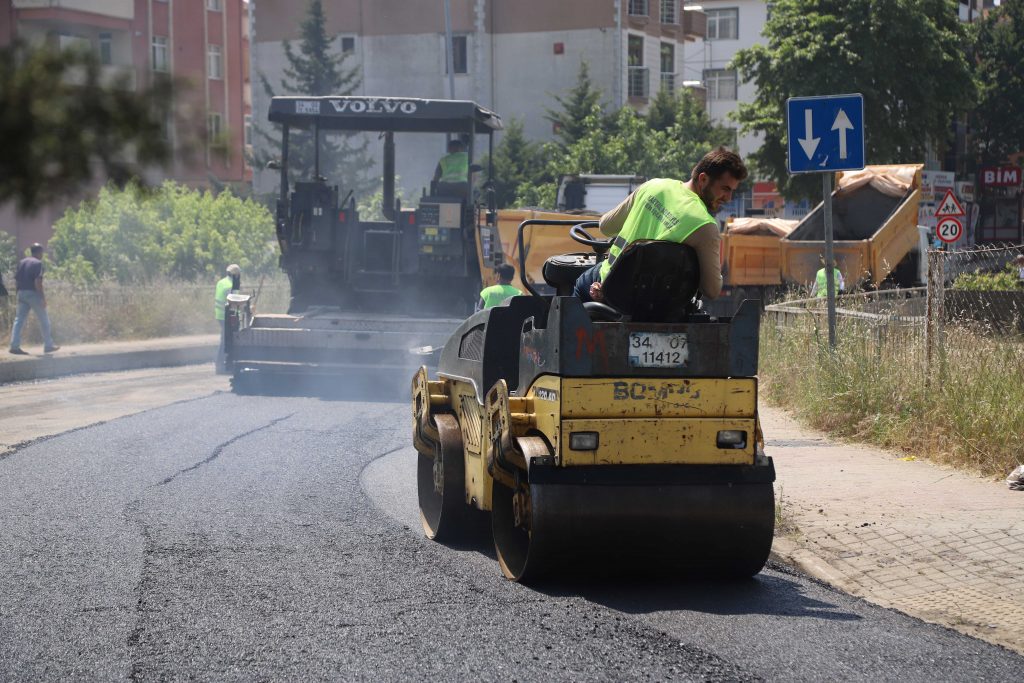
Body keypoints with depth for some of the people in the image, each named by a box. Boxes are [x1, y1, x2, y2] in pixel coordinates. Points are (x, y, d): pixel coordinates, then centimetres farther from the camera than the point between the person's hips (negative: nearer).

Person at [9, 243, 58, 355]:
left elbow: (16, 280, 11)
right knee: (44, 321, 6)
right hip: (33, 294, -6)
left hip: (21, 293, 6)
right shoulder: (38, 263, -10)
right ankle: (48, 345, 12)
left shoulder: (21, 262, 12)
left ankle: (14, 345, -6)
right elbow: (37, 282, -19)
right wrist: (43, 297, -16)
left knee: (19, 320, 3)